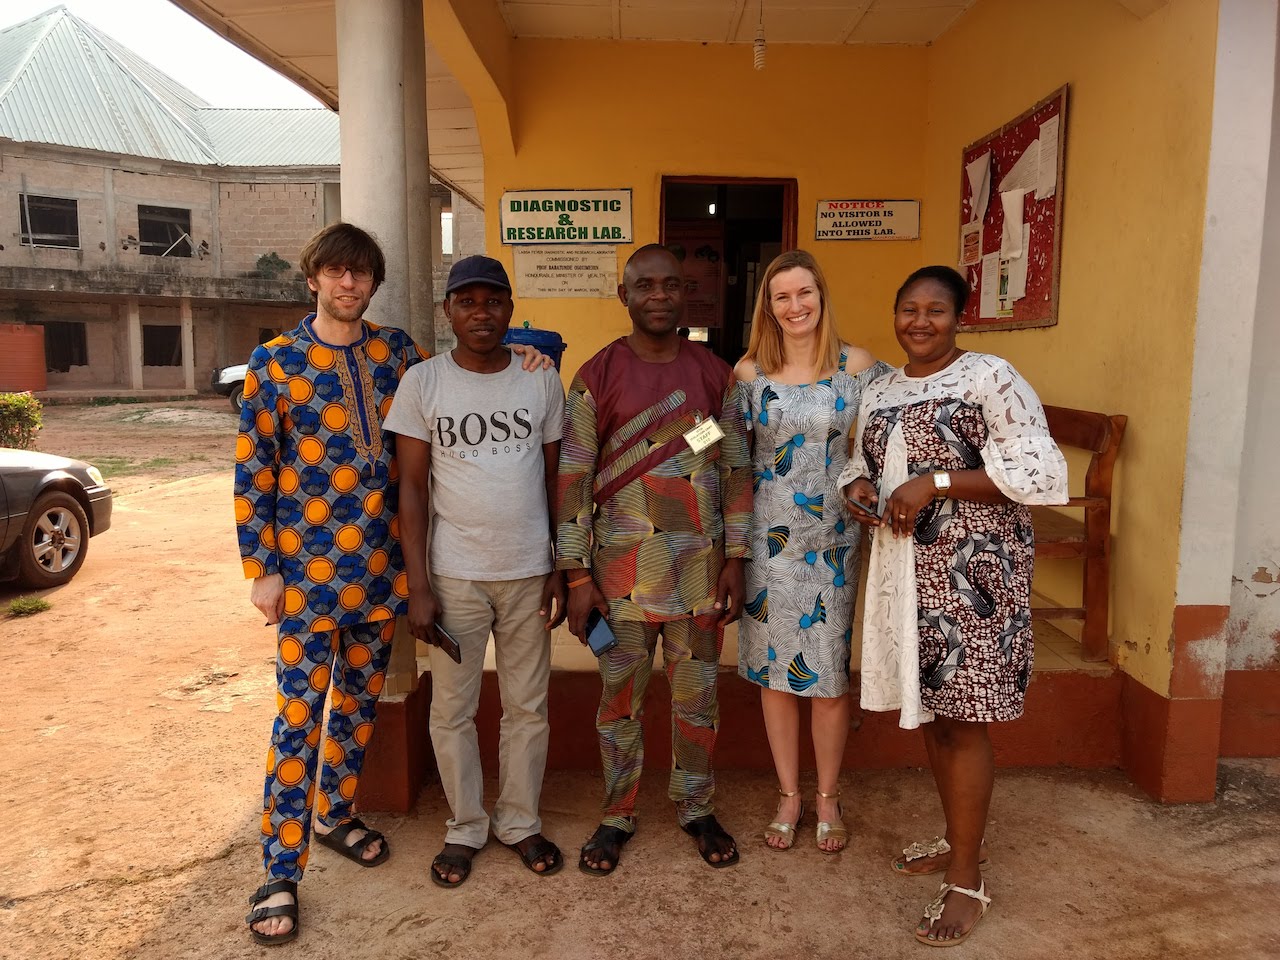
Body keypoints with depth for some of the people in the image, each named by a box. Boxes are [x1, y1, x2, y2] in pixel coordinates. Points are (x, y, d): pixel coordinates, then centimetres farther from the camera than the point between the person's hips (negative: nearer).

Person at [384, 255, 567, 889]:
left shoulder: (542, 380, 1)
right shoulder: (422, 382, -4)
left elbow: (555, 480, 6)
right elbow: (413, 488, -4)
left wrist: (562, 570, 2)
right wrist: (417, 587, -8)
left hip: (528, 572, 2)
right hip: (453, 574, -1)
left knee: (528, 706, 12)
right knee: (452, 711, 10)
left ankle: (521, 822, 31)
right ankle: (466, 827, 30)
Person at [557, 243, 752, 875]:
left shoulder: (715, 374, 3)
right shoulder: (597, 376, -3)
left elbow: (737, 471, 5)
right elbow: (574, 478, -4)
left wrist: (735, 560, 0)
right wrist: (577, 575, -8)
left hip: (701, 568, 2)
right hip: (622, 568, -1)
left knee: (697, 697, 13)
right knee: (620, 698, 11)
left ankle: (696, 808, 34)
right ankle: (618, 815, 30)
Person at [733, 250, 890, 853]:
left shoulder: (856, 366, -1)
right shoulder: (749, 372, 1)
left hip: (832, 538, -1)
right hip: (767, 537, 1)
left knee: (828, 671, 7)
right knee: (774, 668, 9)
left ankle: (828, 798, 28)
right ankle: (788, 796, 28)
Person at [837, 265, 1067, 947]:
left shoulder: (989, 377, -9)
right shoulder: (879, 392, 12)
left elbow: (1042, 473, -15)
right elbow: (862, 461, 22)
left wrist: (934, 483, -21)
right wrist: (857, 486, -3)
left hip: (973, 569, -6)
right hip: (905, 567, 7)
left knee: (962, 722, -1)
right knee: (930, 711, 16)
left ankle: (967, 879, 15)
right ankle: (957, 840, 35)